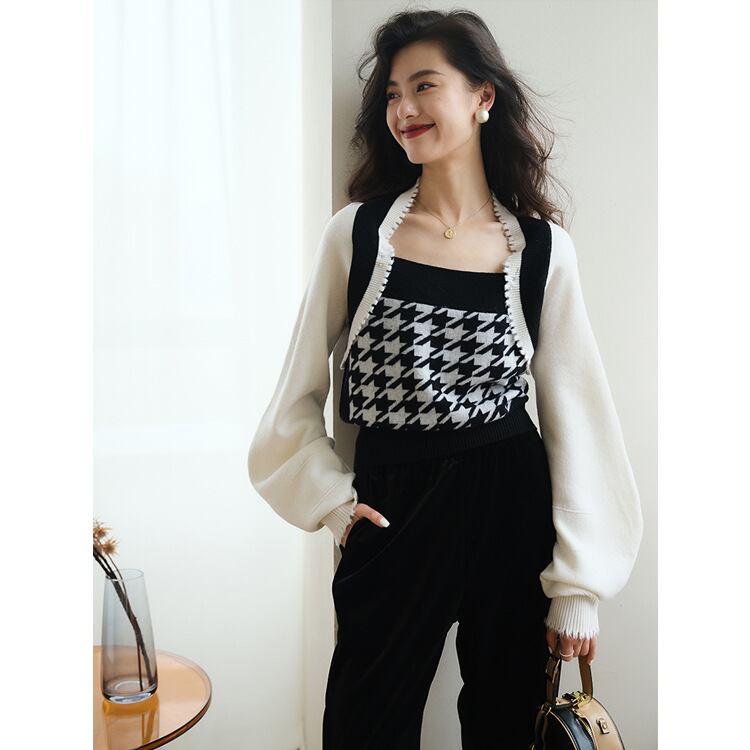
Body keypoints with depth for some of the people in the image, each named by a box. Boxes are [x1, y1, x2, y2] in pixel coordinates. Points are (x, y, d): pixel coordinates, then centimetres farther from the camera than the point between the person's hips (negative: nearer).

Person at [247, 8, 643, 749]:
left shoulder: (543, 248, -3)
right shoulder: (357, 232, -3)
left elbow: (574, 416, -1)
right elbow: (298, 390, 5)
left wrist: (577, 588, -2)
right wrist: (331, 498, -3)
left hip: (512, 511, 1)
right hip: (390, 513, 0)